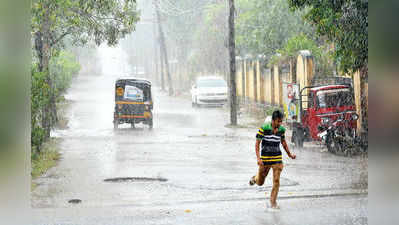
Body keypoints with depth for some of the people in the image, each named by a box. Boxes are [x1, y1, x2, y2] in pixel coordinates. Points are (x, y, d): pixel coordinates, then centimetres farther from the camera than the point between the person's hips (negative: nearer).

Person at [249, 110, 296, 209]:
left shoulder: (281, 129, -1)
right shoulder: (264, 128, -14)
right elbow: (257, 143, -12)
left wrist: (289, 154, 21)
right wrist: (258, 158, -20)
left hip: (277, 158, 2)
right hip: (265, 159, -2)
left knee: (276, 181, -8)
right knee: (260, 182, 12)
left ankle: (273, 202, 4)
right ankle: (255, 178, 48)